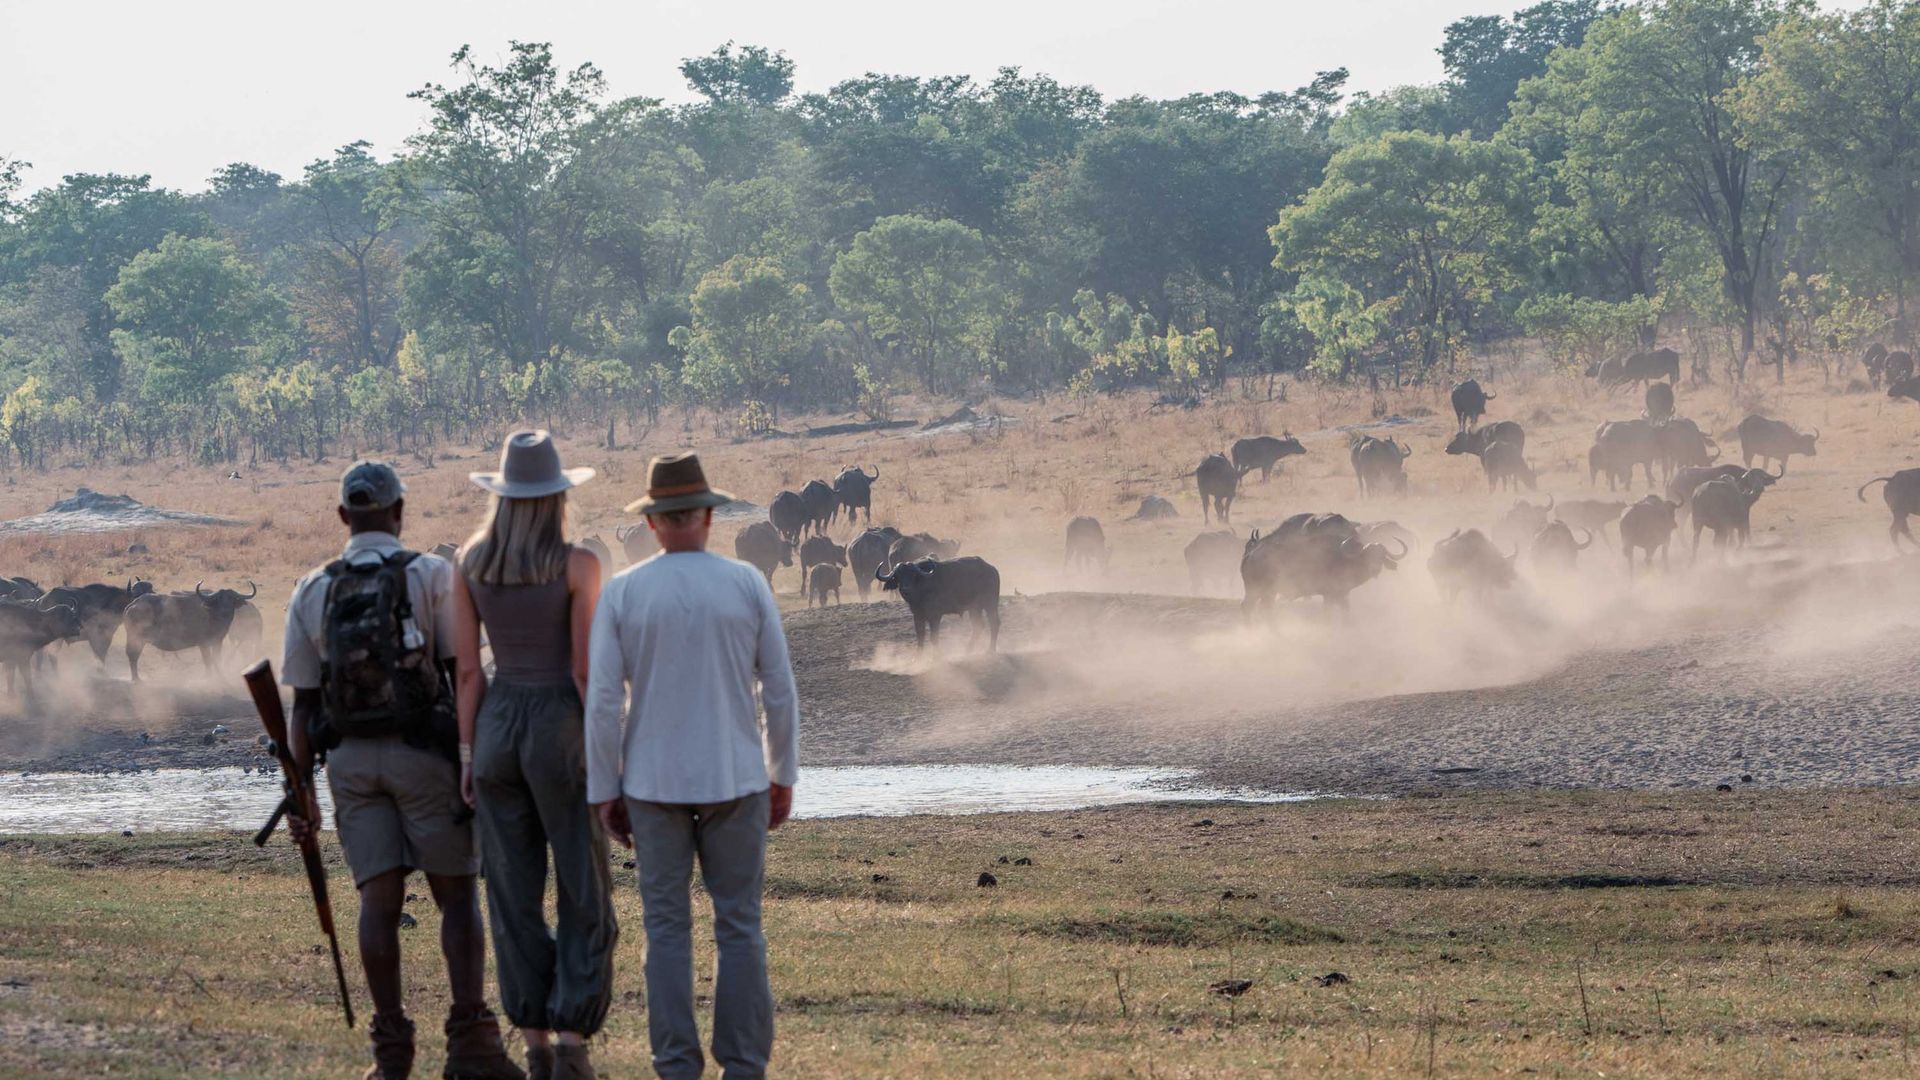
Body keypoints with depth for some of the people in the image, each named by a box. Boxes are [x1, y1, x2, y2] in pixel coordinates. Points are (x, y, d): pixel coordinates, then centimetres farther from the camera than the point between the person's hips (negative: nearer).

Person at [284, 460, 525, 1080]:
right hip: (422, 752, -3)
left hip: (350, 760, 3)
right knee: (457, 894, 2)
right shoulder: (432, 575, -5)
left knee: (379, 899, 3)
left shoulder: (311, 593, 5)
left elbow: (302, 704, 5)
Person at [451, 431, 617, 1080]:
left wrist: (468, 755, 8)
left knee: (516, 898, 11)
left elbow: (466, 668, 1)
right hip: (561, 734, -4)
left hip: (497, 732, 4)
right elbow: (586, 669, -12)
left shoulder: (471, 563, 1)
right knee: (585, 899, 5)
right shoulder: (578, 565, -11)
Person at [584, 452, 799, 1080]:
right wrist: (783, 775, 10)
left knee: (667, 928, 6)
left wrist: (604, 792, 2)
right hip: (735, 780, 0)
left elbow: (602, 701, -6)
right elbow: (780, 692, -1)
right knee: (740, 927, 6)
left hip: (653, 782, 0)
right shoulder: (748, 586, -4)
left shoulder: (621, 594, -5)